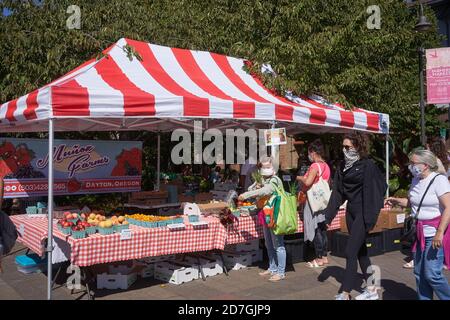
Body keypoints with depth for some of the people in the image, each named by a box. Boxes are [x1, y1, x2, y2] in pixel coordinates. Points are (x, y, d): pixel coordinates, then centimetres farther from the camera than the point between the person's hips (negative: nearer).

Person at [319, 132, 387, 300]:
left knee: (351, 252, -7)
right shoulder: (343, 166, 8)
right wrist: (328, 215, 3)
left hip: (363, 213, -7)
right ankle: (372, 289, 28)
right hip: (351, 212, 7)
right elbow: (337, 191, 7)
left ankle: (345, 294, 1)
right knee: (360, 251, 14)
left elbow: (371, 192, -15)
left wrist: (369, 218, -18)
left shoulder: (367, 165, -12)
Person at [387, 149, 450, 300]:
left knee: (432, 274, -9)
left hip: (435, 233, -7)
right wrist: (397, 200, 5)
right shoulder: (416, 180, 9)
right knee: (419, 273, 11)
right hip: (419, 233, 7)